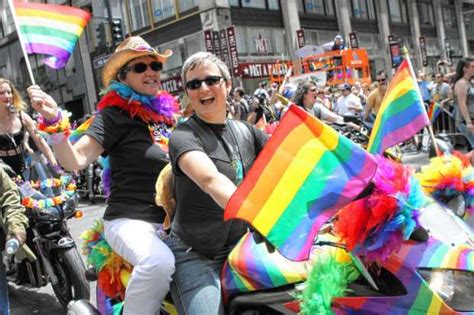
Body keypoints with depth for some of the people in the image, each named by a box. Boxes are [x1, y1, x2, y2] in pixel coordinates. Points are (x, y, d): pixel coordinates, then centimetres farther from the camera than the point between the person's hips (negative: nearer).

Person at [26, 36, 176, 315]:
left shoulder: (165, 114, 13)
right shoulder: (115, 115, -6)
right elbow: (74, 161, -18)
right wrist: (54, 120, -31)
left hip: (170, 220, 7)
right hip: (130, 221, -7)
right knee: (159, 262, -35)